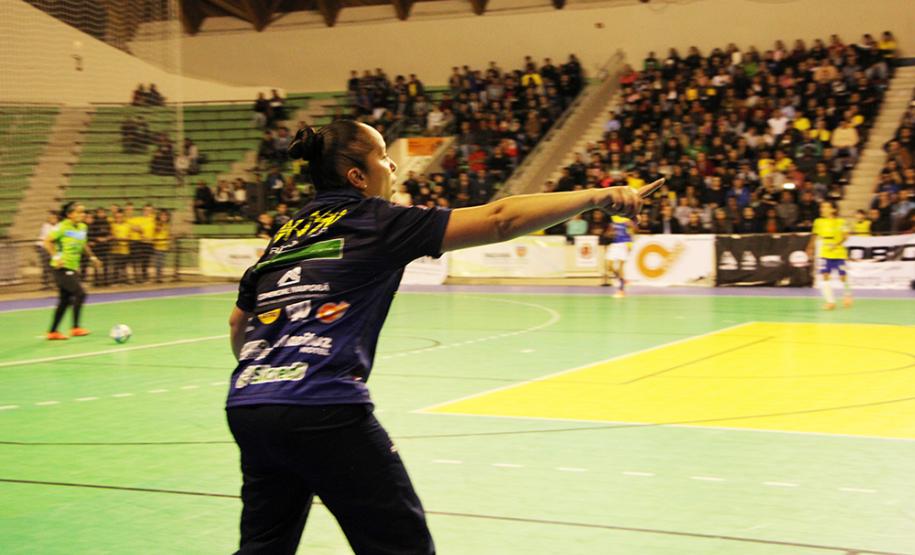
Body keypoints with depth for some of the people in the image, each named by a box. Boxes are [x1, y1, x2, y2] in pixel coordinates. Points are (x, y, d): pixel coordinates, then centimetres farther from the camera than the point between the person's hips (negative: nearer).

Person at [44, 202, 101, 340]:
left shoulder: (83, 227, 8)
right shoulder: (62, 227, -14)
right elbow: (47, 242, -13)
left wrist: (92, 257, 24)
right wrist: (56, 257, -21)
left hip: (73, 268, 8)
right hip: (62, 267, -8)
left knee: (65, 300, 11)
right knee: (80, 293, -18)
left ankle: (53, 332, 19)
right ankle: (75, 328, -12)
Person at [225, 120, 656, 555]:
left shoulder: (286, 234, 19)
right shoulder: (374, 221, 0)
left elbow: (238, 322, 28)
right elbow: (498, 220, -6)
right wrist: (595, 196, -3)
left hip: (247, 408, 8)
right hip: (324, 411, -7)